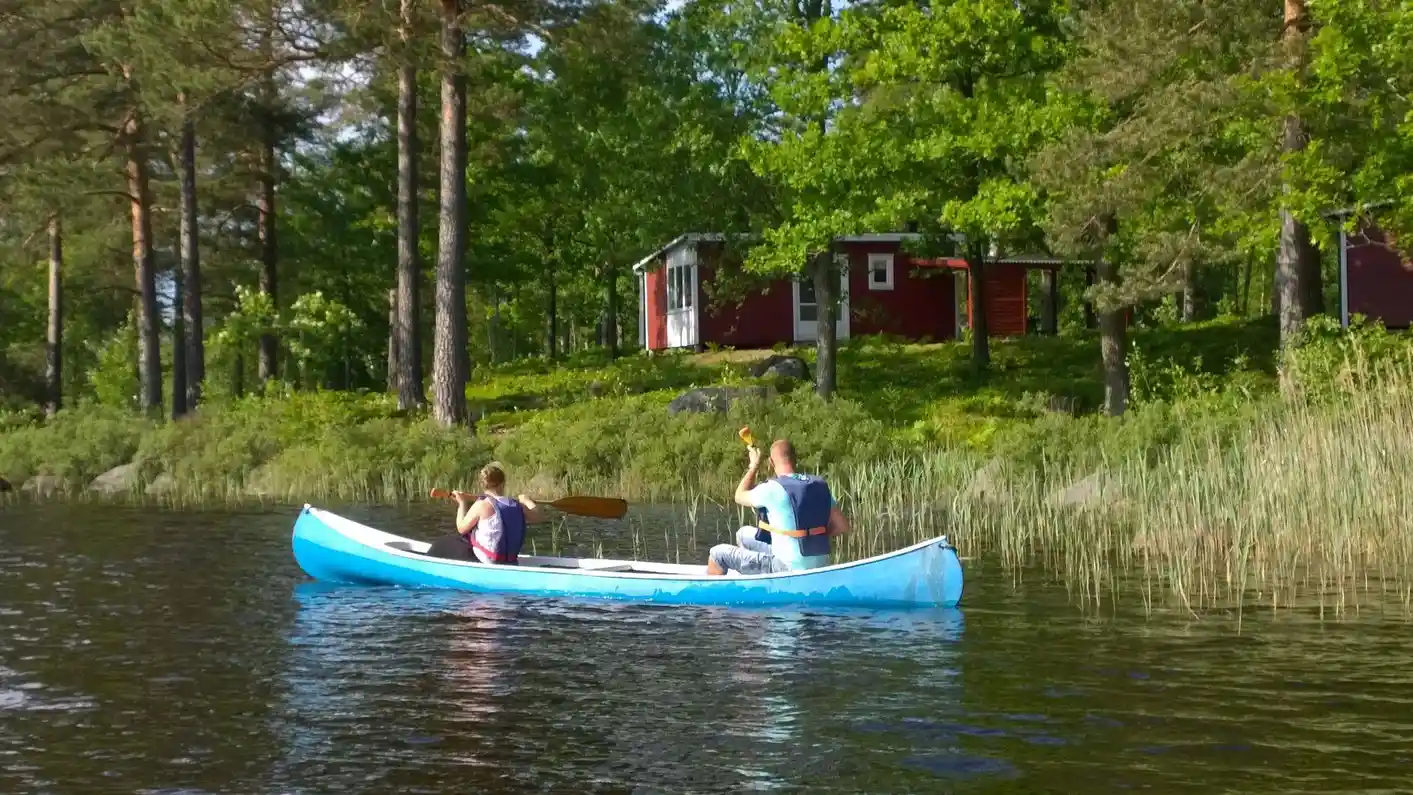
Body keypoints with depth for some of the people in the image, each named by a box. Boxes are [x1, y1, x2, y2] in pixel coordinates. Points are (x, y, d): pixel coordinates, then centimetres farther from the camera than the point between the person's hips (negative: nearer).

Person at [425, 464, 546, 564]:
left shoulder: (482, 505, -18)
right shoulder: (518, 506, -4)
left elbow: (461, 528, -6)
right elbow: (538, 516, 14)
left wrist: (462, 503, 7)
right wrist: (526, 500, 31)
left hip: (484, 563, -6)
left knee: (443, 545, 15)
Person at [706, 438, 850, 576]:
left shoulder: (773, 489, -17)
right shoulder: (820, 486, 0)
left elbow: (740, 497, 4)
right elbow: (842, 526, 1)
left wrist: (753, 466, 16)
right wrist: (815, 537, 11)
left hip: (790, 569, -7)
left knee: (718, 554, 6)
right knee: (744, 534, 27)